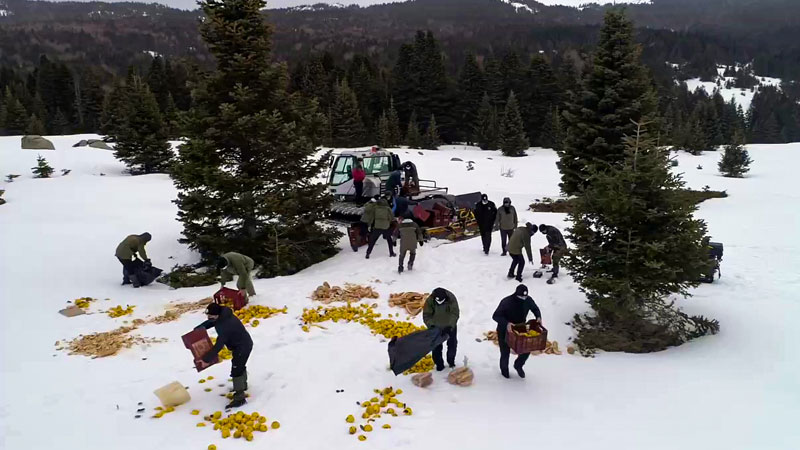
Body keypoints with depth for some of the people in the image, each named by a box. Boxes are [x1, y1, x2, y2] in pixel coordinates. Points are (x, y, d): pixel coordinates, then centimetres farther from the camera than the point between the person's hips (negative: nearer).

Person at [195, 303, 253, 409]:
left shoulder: (225, 325, -35)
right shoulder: (223, 315, -7)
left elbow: (219, 345, -31)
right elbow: (209, 323, 12)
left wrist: (207, 359, -25)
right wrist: (196, 330, 1)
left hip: (243, 347, -10)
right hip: (243, 344, 10)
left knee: (236, 370, -10)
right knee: (240, 366, 28)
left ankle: (239, 398, -6)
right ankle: (243, 385, 50)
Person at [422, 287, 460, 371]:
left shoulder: (451, 299, -29)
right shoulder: (429, 301, -27)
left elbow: (455, 314, -30)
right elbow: (426, 315, -20)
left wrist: (449, 326, -41)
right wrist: (431, 325, -36)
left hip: (450, 326, 0)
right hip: (436, 327, 0)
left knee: (452, 344, 11)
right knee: (436, 346, 3)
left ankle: (451, 361, 34)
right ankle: (439, 364, 20)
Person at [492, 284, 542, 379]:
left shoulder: (528, 300, -15)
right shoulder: (506, 302, -30)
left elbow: (535, 309, 8)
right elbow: (495, 316, -27)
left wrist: (538, 317, -13)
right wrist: (507, 323, -43)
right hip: (504, 330, -4)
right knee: (505, 352, 6)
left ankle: (518, 365, 32)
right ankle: (504, 370, 38)